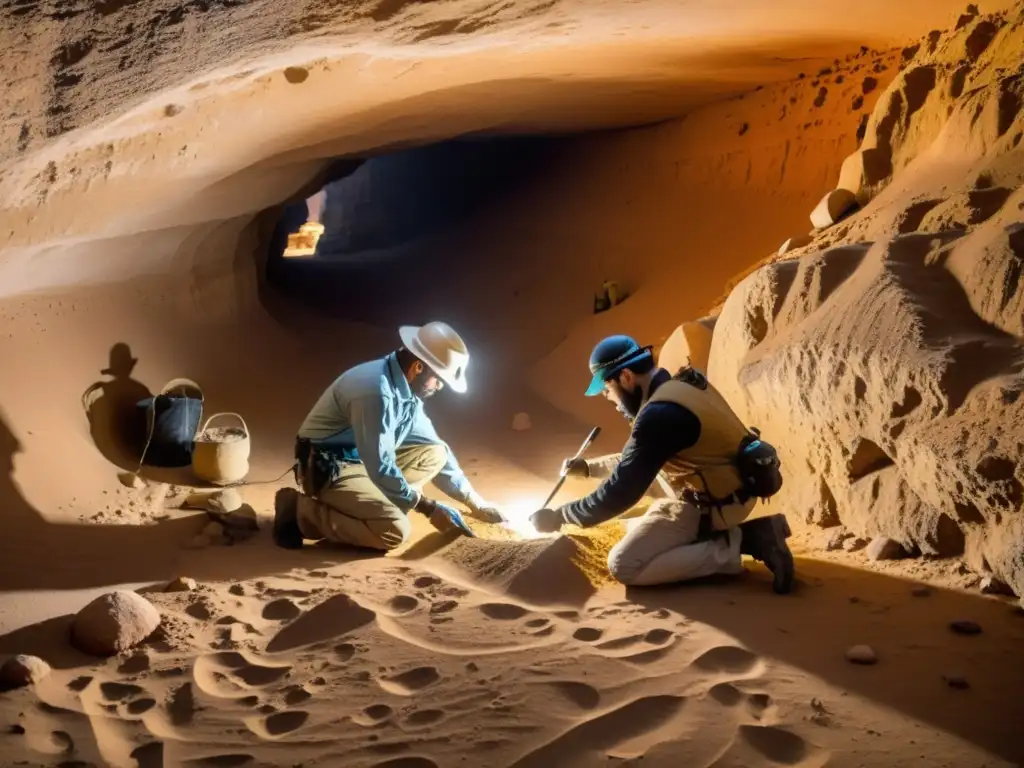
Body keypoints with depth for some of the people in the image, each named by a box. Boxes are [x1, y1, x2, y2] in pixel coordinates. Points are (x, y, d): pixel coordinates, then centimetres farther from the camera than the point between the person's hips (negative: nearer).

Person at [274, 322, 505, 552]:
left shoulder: (405, 386, 2)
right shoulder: (375, 390, -28)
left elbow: (432, 446, 14)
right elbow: (380, 468, -26)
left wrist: (472, 500, 14)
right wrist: (429, 508, -15)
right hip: (328, 469, -9)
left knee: (435, 454, 3)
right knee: (395, 530, -26)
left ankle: (361, 503, 1)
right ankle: (301, 511, -11)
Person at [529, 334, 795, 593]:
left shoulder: (661, 413, -25)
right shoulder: (680, 385, 6)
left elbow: (620, 494, -24)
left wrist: (558, 517, -13)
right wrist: (588, 467, 17)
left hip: (711, 505, -10)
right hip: (729, 491, 10)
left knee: (623, 565, -12)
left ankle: (727, 549, -10)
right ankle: (750, 535, 12)